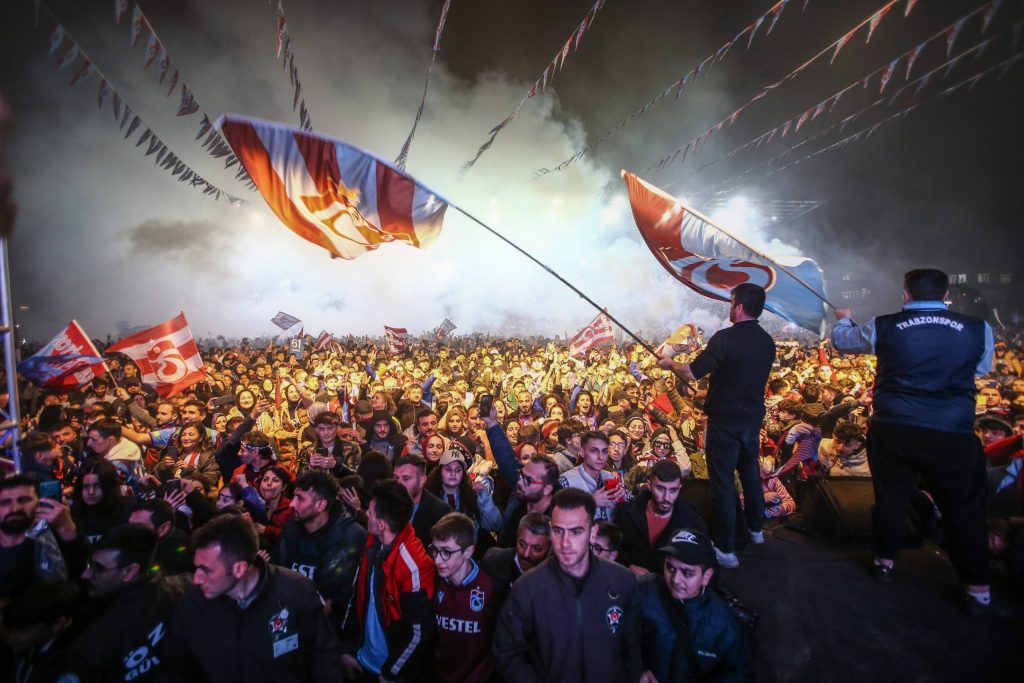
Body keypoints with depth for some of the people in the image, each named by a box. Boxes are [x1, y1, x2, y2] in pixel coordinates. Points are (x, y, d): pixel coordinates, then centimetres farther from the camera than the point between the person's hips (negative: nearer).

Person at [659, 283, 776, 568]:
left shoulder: (724, 338, -20)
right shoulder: (767, 342, 3)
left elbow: (691, 374, -20)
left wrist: (670, 364, -2)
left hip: (725, 420, -7)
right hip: (753, 417, 7)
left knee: (723, 481, 1)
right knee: (750, 472, 23)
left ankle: (726, 549, 8)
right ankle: (754, 528, 42)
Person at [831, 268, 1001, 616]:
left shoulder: (883, 327, -4)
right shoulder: (979, 330, -3)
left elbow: (841, 340, 15)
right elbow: (983, 368, 16)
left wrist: (844, 318, 37)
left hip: (892, 430, 1)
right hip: (953, 435, 0)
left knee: (890, 497, 16)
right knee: (964, 509, 12)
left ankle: (885, 561, 34)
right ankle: (979, 592, 20)